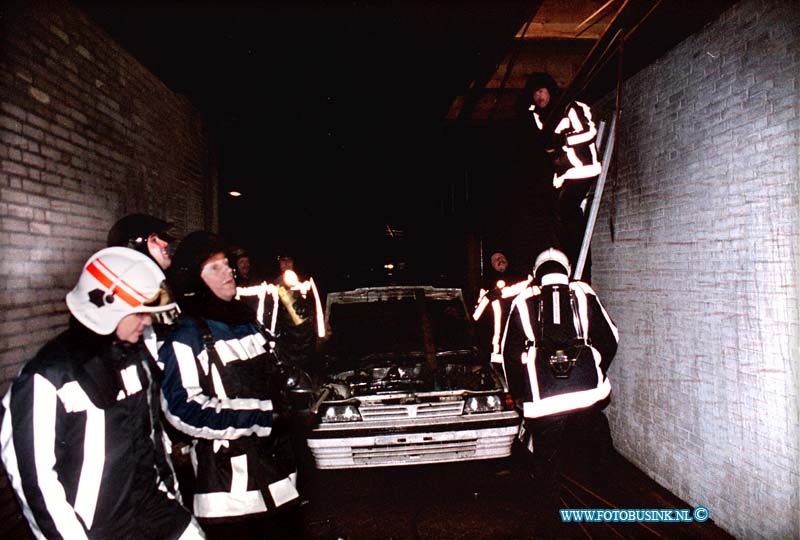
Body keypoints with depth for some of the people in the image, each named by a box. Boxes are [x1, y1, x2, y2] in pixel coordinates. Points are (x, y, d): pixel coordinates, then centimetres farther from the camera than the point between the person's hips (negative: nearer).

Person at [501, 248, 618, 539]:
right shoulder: (583, 293, 10)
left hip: (542, 401, 0)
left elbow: (510, 353, 9)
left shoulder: (523, 302, 9)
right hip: (590, 392, 1)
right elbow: (610, 338, 13)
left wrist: (519, 397, 19)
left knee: (544, 466, 13)